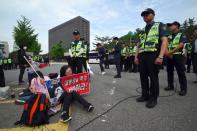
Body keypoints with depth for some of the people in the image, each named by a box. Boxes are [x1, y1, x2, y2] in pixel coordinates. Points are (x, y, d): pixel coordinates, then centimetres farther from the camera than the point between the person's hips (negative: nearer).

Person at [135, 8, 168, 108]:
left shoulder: (159, 25, 7)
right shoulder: (142, 30, 24)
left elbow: (164, 41, -6)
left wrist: (160, 56, -18)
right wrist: (136, 56, 11)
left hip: (153, 54, -6)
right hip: (142, 55, 6)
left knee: (153, 77, -2)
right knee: (143, 76, 8)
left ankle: (153, 98, 9)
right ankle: (145, 95, 21)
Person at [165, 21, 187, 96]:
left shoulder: (182, 35, 2)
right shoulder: (169, 37, 16)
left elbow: (181, 45, -14)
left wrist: (171, 52, -23)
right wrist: (168, 53, -14)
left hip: (178, 56, -5)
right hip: (169, 56, 5)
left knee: (181, 73, -5)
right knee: (169, 71, 9)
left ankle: (183, 89, 2)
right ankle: (170, 86, 21)